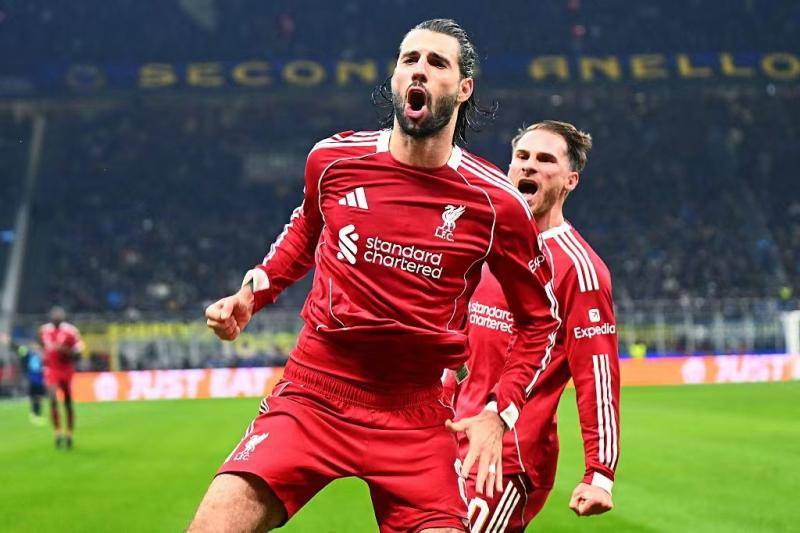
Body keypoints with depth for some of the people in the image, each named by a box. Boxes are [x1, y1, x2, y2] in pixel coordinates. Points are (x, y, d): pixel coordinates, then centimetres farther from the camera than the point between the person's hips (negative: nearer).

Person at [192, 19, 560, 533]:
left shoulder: (497, 202, -4)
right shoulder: (333, 158, 1)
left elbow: (539, 321, 9)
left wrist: (498, 414, -1)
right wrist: (254, 291, 9)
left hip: (417, 417, 0)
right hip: (312, 397, 0)